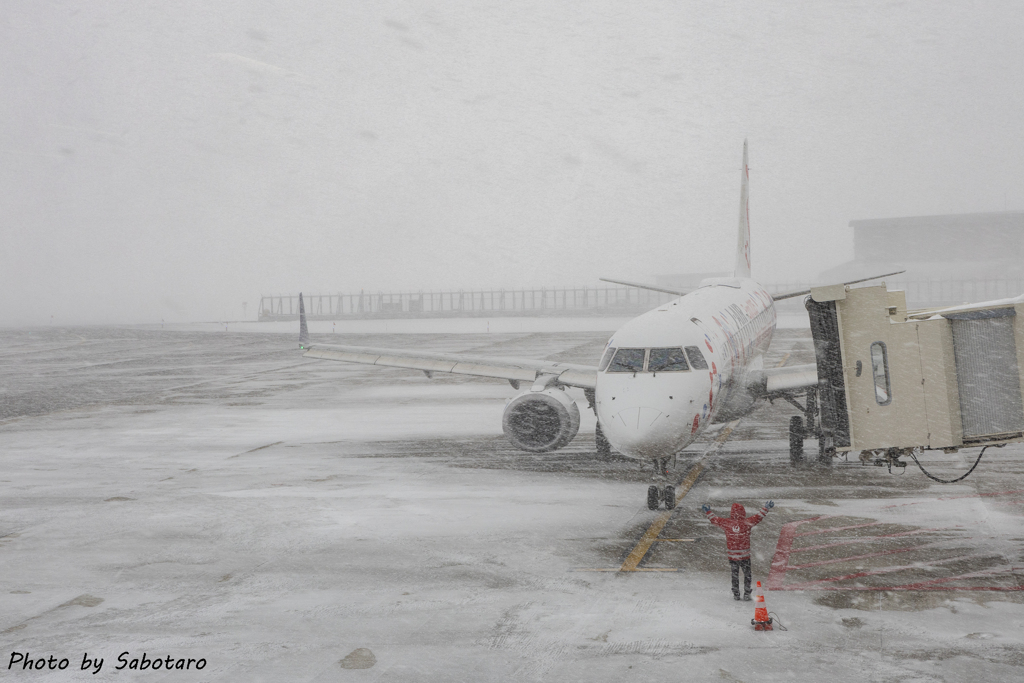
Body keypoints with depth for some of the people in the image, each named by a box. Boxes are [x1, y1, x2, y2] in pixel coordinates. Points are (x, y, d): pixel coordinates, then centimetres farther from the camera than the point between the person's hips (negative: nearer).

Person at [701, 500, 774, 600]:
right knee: (747, 574, 11)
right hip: (745, 554, -2)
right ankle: (746, 594, 9)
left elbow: (714, 520, 10)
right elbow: (758, 517, 0)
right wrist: (766, 508, 12)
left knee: (735, 574, 16)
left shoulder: (726, 522, -4)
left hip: (731, 554, 2)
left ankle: (736, 594, 19)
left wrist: (708, 512, 24)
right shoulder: (747, 522, -9)